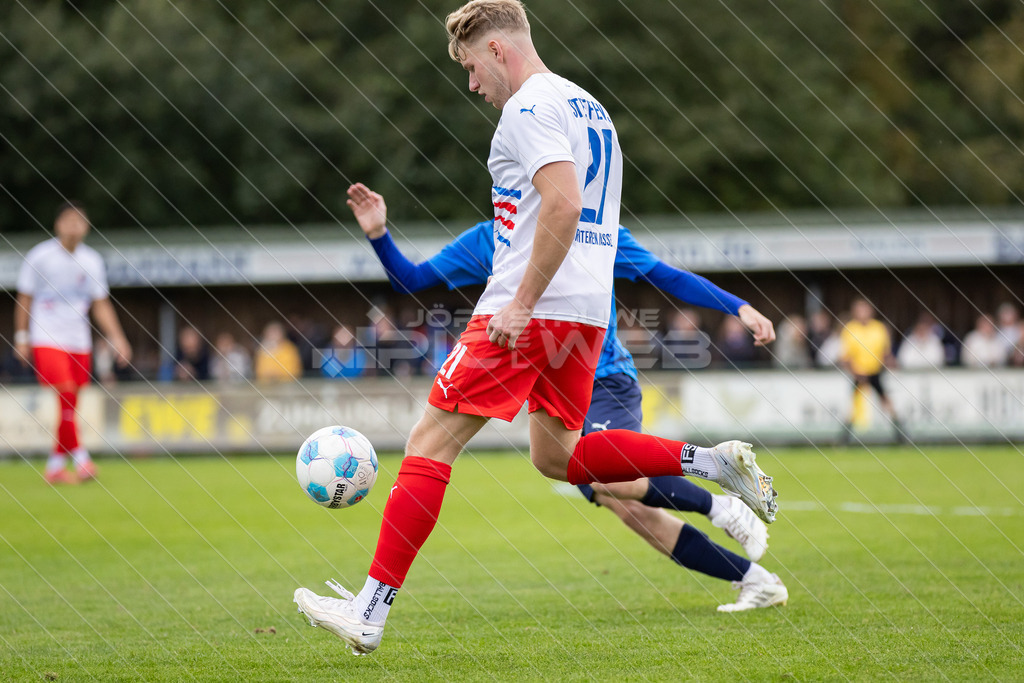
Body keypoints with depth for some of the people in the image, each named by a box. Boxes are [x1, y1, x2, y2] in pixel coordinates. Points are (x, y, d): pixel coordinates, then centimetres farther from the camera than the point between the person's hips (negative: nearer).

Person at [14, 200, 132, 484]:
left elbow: (101, 305, 10)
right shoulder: (39, 256, -6)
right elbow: (24, 299, 3)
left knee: (70, 407, 4)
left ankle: (55, 466, 14)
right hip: (46, 340, -4)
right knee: (65, 395, -21)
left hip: (79, 342, 4)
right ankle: (80, 456, -19)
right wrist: (21, 338, 4)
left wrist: (117, 338, 1)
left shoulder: (92, 261, 4)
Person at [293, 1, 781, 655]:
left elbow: (563, 206, -23)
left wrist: (521, 303, -22)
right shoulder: (591, 107, 20)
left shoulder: (529, 107, -10)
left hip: (529, 311, -9)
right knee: (557, 456, 20)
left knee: (429, 445, -5)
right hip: (589, 312, 9)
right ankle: (713, 461, 6)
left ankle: (369, 612, -8)